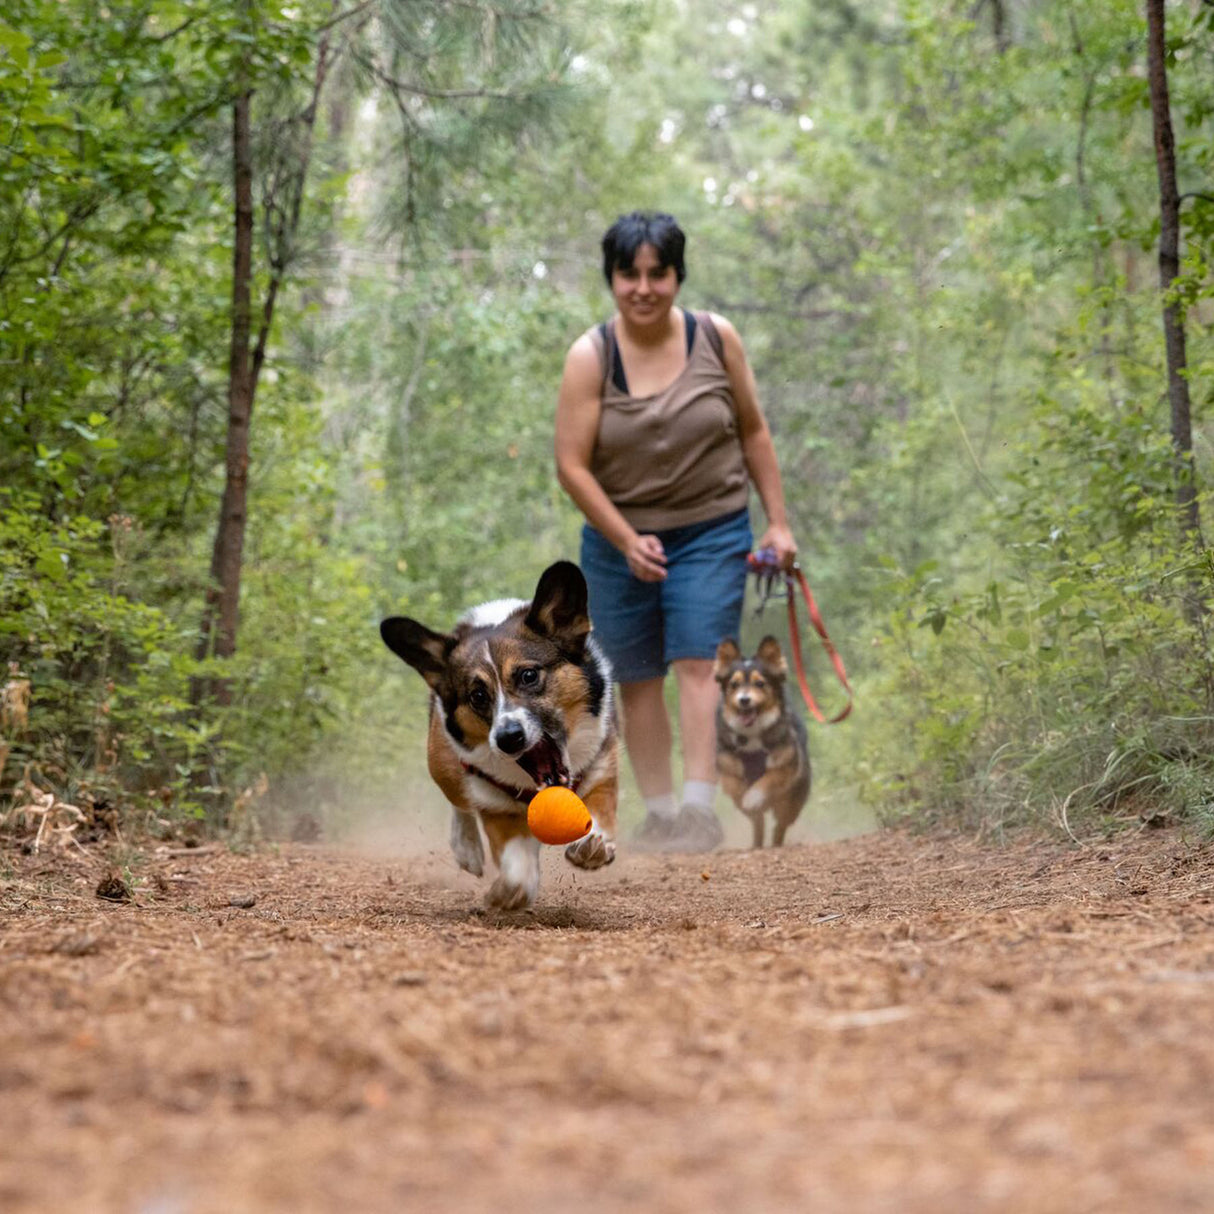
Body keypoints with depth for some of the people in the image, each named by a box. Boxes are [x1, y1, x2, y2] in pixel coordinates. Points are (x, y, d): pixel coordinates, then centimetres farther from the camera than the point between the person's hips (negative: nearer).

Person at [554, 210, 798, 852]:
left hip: (711, 533, -1)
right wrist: (627, 541, -16)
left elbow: (754, 433, 6)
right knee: (637, 679, 6)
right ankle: (659, 811, 15)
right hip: (618, 539, 1)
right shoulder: (589, 357, -10)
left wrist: (777, 522, 5)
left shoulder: (716, 339, -5)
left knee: (697, 663, -13)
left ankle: (701, 806, -17)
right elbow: (571, 466, -11)